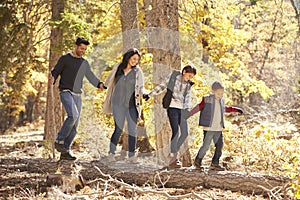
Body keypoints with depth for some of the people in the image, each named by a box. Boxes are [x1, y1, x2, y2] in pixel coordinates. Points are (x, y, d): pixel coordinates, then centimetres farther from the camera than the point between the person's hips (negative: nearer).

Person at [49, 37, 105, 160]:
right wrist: (52, 79, -22)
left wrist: (99, 84, -4)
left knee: (74, 126, 0)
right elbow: (55, 72, 2)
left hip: (77, 95, 6)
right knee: (73, 115, -28)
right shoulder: (65, 59, 2)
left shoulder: (84, 63, 16)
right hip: (65, 93, -6)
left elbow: (91, 77, 17)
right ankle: (59, 141, -15)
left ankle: (65, 152, 6)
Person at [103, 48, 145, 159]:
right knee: (118, 129, -4)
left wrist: (142, 94, -18)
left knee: (132, 130, -5)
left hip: (132, 105, 0)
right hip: (118, 104, 0)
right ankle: (111, 152, 11)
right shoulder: (118, 68, 4)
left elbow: (141, 87, 0)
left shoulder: (138, 71, 1)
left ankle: (132, 156, 0)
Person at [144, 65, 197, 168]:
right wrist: (150, 95, 3)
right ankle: (172, 160, -7)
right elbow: (162, 86, 4)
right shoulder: (173, 77, -2)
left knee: (185, 133, -1)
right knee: (175, 132, -12)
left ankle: (175, 151, 21)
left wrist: (187, 110, 9)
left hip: (182, 109, 5)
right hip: (172, 107, -5)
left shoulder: (189, 84, 10)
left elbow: (187, 98, 15)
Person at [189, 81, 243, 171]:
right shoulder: (207, 100, -7)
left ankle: (215, 163, 14)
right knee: (206, 146, -4)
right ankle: (197, 161, 13)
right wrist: (187, 115, -12)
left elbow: (225, 109, 31)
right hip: (208, 129, -6)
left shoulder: (221, 101, 11)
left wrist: (236, 109, 35)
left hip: (218, 129, 6)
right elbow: (198, 107, -7)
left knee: (219, 146, 5)